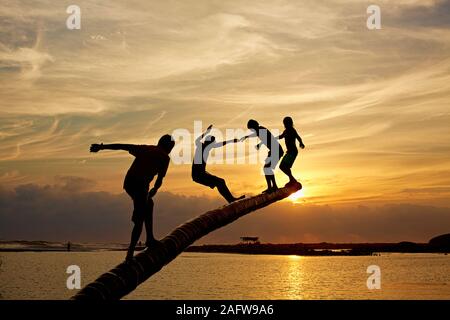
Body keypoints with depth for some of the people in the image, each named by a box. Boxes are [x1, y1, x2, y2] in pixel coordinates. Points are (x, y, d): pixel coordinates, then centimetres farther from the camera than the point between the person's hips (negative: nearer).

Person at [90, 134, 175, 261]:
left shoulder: (145, 149, 21)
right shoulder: (164, 157, 6)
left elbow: (122, 146, 14)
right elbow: (160, 178, -2)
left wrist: (102, 147, 13)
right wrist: (154, 189, 17)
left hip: (128, 182, 7)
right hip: (140, 184, -7)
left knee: (149, 204, 29)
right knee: (139, 221, -2)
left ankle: (150, 239, 30)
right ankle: (130, 253, -11)